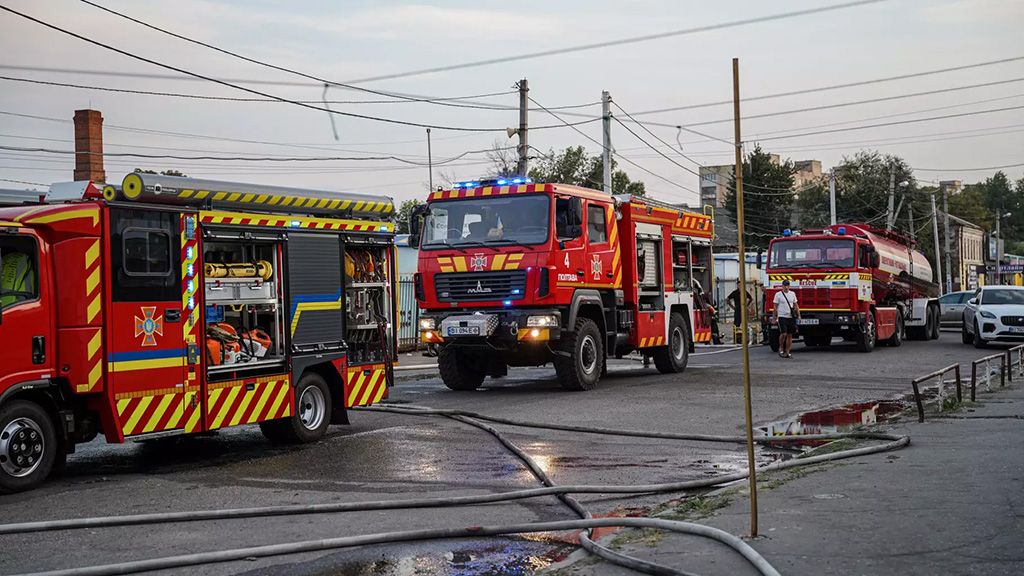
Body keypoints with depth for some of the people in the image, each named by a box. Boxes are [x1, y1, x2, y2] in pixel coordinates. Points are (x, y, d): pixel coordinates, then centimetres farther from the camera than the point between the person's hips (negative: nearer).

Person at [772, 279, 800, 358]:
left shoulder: (792, 294, 11)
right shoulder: (778, 294, -1)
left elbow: (796, 305, 15)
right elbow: (775, 307, 0)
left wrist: (798, 315, 8)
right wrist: (774, 318, -3)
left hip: (791, 317, 4)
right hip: (782, 317, -4)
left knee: (790, 335, 4)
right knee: (783, 333, -15)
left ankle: (788, 352, 10)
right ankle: (781, 348, 7)